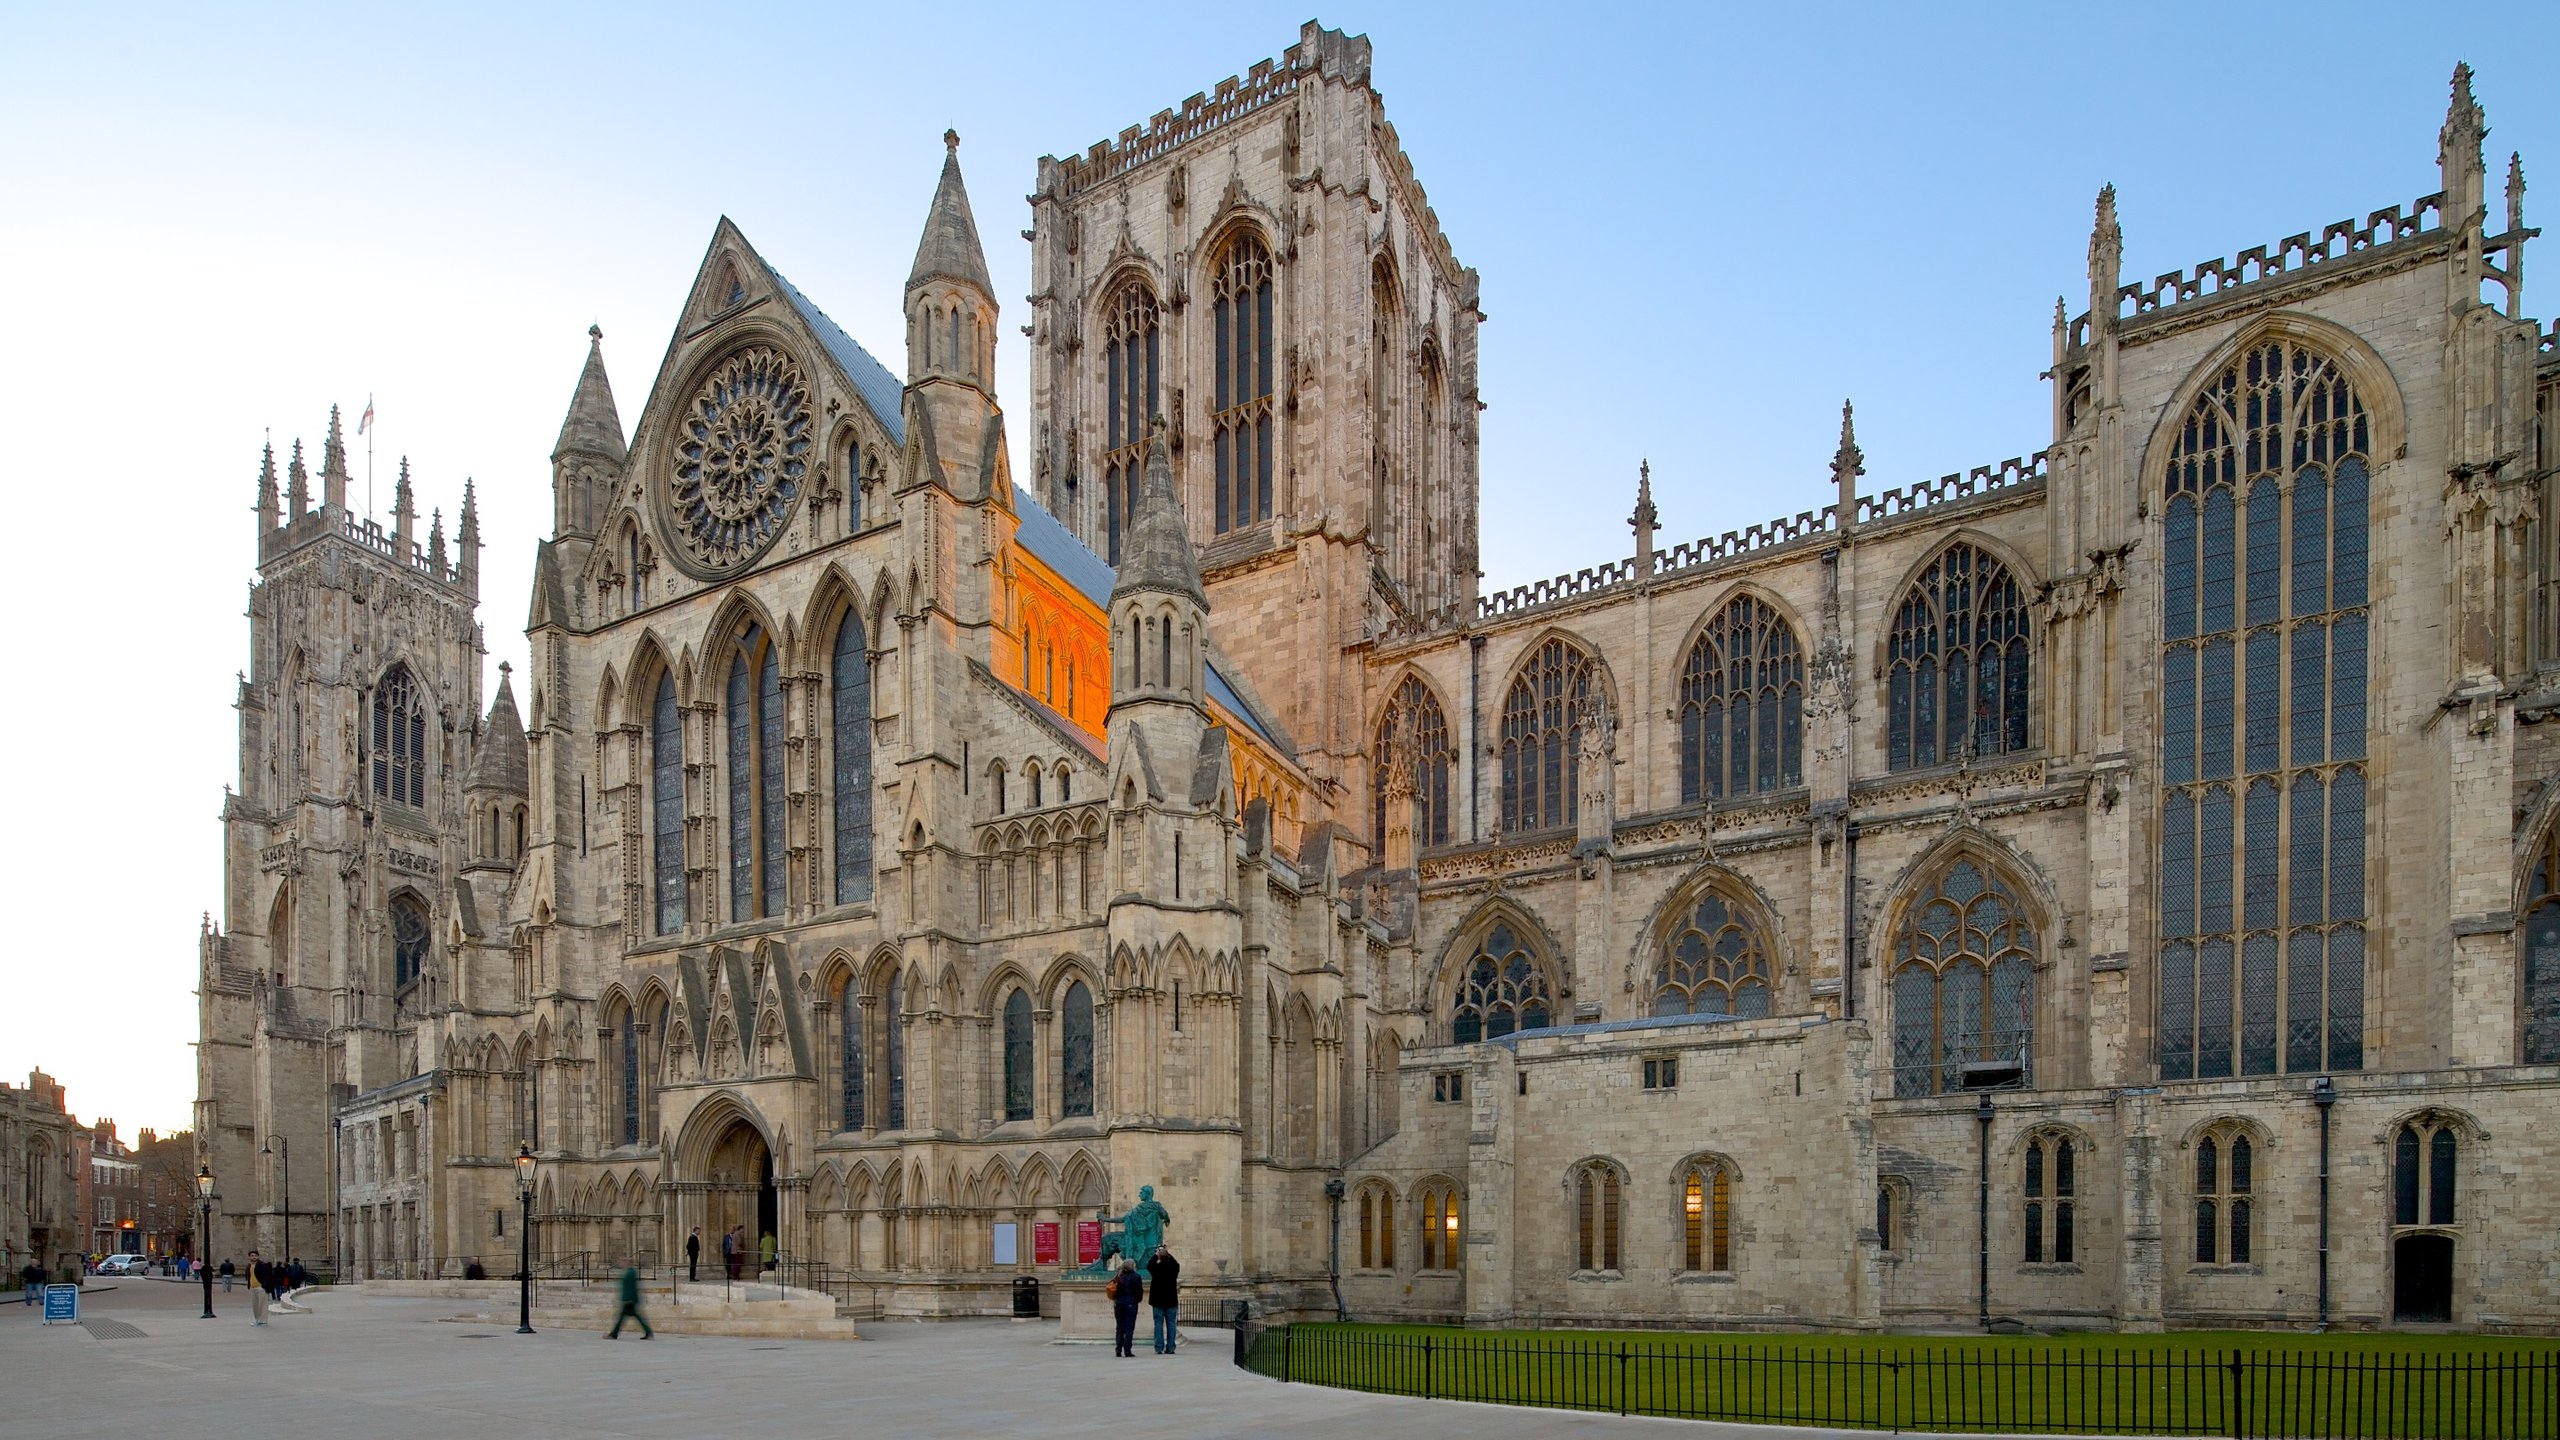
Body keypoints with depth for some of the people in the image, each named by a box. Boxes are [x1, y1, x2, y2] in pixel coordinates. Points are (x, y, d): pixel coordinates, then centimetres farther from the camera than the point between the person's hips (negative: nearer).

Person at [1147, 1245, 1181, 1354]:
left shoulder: (1156, 1268, -11)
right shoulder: (1174, 1267, -8)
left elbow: (1149, 1265, 11)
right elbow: (1176, 1263, 16)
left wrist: (1156, 1255, 20)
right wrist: (1167, 1254, 22)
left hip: (1157, 1300, -1)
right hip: (1171, 1300, 1)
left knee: (1158, 1324, 3)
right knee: (1171, 1324, 6)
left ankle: (1159, 1348, -1)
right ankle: (1170, 1348, 4)